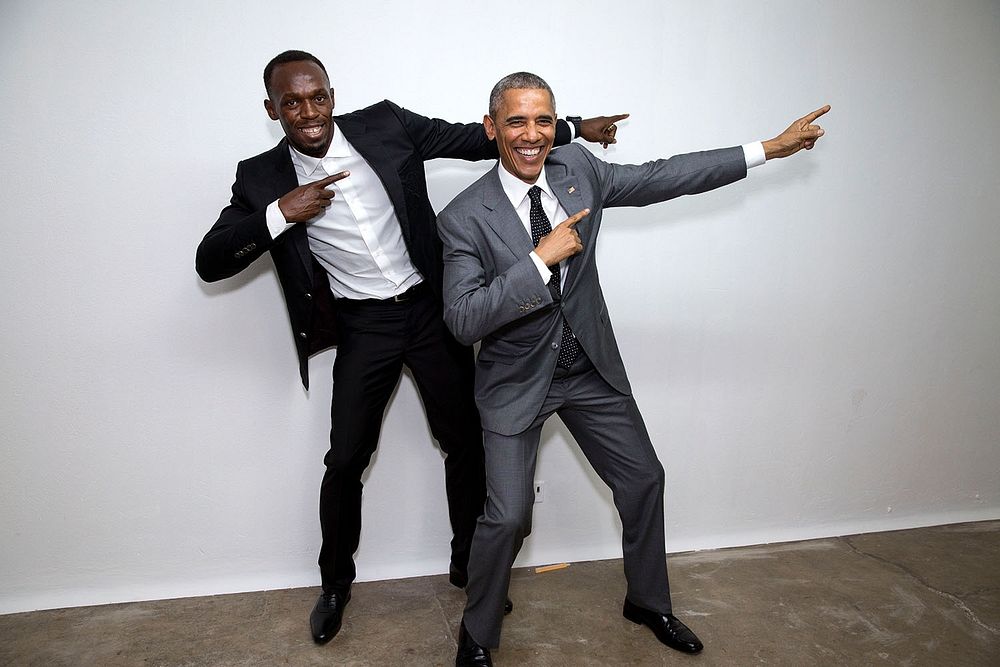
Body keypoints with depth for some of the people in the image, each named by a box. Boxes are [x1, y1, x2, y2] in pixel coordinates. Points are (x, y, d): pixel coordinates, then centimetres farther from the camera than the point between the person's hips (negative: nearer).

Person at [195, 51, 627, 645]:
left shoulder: (385, 124, -3)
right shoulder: (263, 178, -4)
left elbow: (476, 138, 2)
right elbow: (209, 263, -7)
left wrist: (571, 128, 3)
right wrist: (279, 215, -22)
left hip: (430, 308, 1)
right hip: (363, 329, -1)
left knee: (467, 440, 8)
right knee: (345, 460, 2)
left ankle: (470, 564, 32)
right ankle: (336, 583, 30)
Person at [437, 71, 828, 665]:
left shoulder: (577, 167, -5)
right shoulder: (465, 218, -18)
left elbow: (658, 178, 3)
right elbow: (463, 319, -24)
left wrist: (769, 149, 4)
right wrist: (541, 259, -30)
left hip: (591, 365, 5)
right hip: (518, 378, -5)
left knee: (643, 478, 14)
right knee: (509, 516, -9)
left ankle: (649, 602, 41)